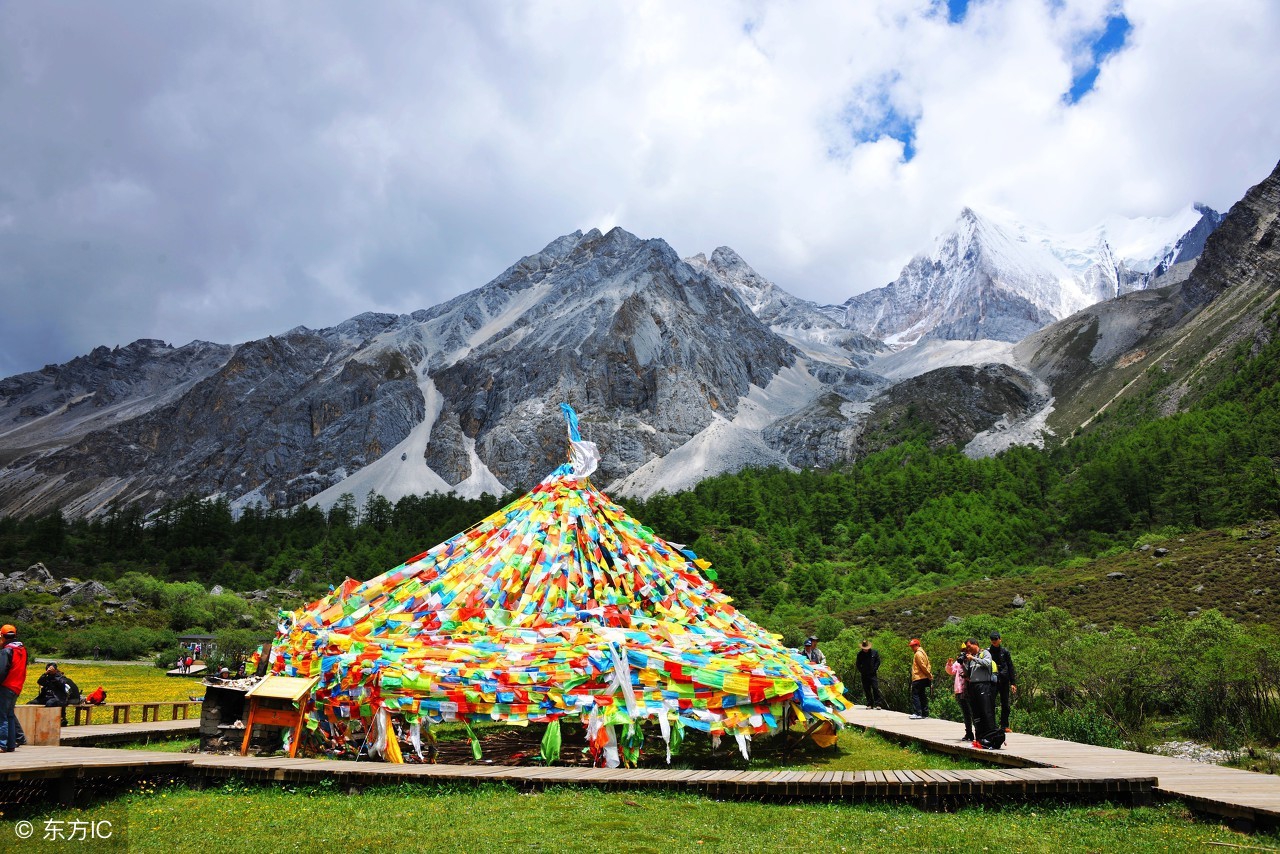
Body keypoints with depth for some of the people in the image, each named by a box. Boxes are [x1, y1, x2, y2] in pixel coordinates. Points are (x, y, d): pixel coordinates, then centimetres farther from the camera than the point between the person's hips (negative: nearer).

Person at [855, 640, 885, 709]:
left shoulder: (874, 653, 1)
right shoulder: (860, 654, 3)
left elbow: (878, 661, 4)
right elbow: (857, 664, 10)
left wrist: (874, 669, -5)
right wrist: (861, 671, 0)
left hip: (873, 674, -2)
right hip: (864, 675, 2)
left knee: (875, 688, -10)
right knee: (867, 690, 4)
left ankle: (878, 703, -8)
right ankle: (870, 704, 11)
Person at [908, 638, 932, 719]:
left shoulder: (918, 654, -12)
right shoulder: (923, 652, 18)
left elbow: (922, 666, -17)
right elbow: (928, 665, 16)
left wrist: (929, 675, -11)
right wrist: (929, 675, 6)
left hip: (918, 678, -10)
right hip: (924, 678, 10)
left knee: (915, 695, -9)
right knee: (922, 695, 12)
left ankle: (917, 713, -14)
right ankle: (925, 713, 13)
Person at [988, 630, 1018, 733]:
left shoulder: (1005, 651, 6)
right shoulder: (987, 651, 2)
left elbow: (1011, 668, 7)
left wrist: (1013, 683, 3)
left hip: (1004, 681, 2)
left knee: (1005, 705, 6)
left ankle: (1004, 726, 14)